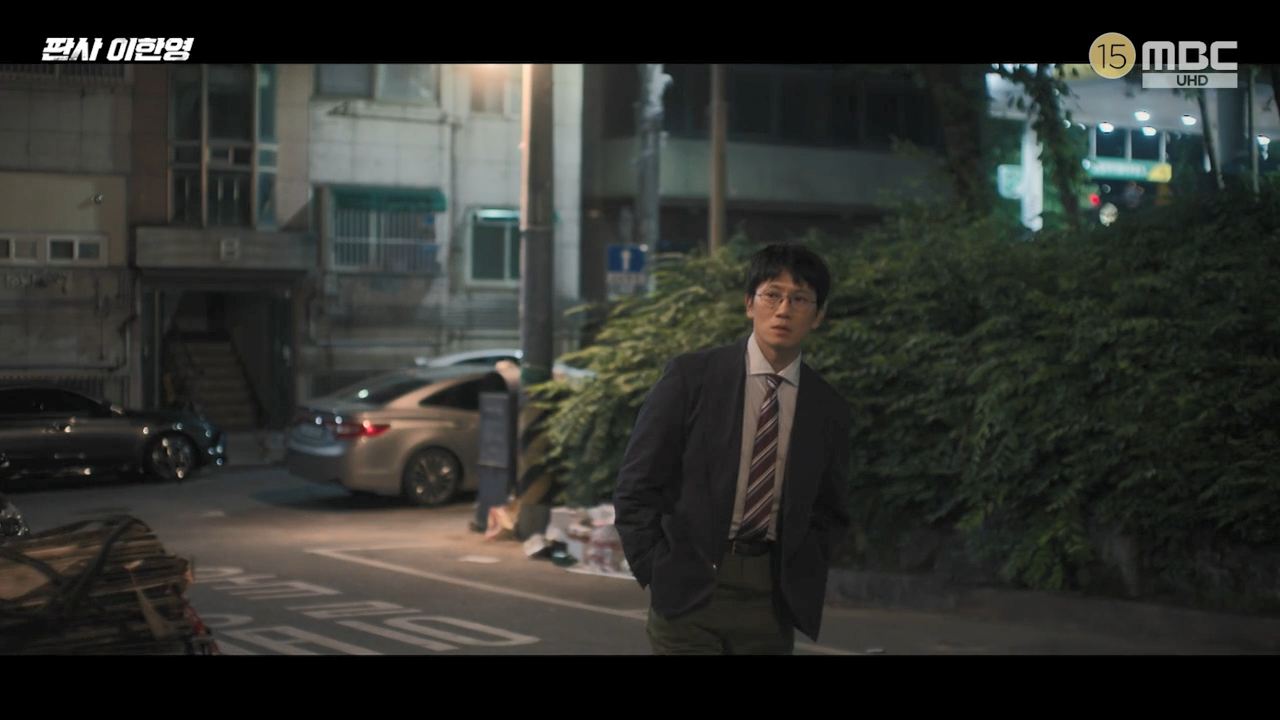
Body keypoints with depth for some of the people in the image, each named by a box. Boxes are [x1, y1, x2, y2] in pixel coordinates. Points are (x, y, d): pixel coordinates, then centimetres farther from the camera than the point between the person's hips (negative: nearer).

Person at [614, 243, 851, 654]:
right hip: (689, 589, -3)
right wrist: (656, 574, -5)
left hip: (771, 597, 3)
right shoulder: (691, 376, -2)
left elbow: (830, 512, 17)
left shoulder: (828, 409, 6)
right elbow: (636, 486, -1)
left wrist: (802, 581, 4)